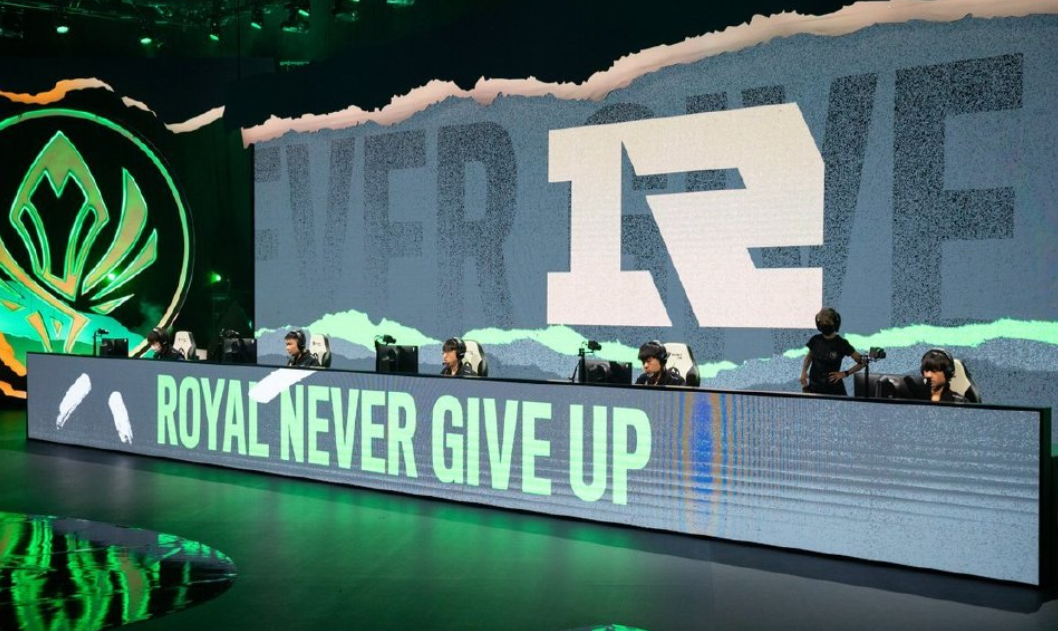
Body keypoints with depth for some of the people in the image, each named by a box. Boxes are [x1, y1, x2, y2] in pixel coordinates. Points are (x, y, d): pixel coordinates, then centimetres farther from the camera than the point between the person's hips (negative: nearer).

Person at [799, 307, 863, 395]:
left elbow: (862, 362, -2)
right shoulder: (815, 340, 2)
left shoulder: (841, 343, -8)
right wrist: (803, 372, 5)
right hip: (814, 387, 3)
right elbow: (809, 357, 20)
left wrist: (845, 373, -8)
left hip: (834, 388, -3)